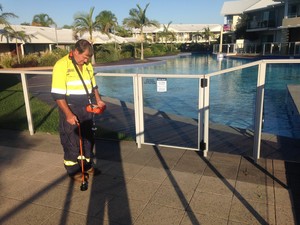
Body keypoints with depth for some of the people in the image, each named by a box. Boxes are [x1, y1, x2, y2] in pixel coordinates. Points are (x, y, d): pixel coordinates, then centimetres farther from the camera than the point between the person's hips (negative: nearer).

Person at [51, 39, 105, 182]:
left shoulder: (88, 66, 4)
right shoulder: (62, 65, -17)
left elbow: (93, 85, 18)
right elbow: (57, 94, -19)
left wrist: (98, 100, 4)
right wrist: (68, 114, -22)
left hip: (86, 109, 7)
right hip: (70, 109, -6)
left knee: (88, 138, 16)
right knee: (71, 141, 6)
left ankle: (87, 165, 34)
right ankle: (73, 170, 23)